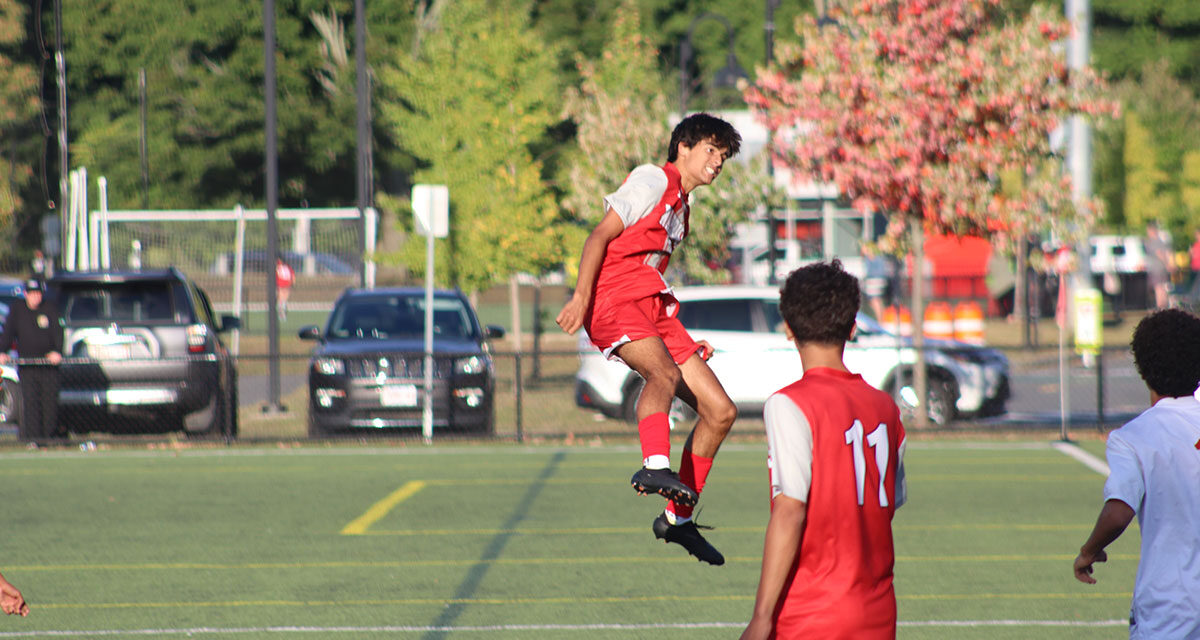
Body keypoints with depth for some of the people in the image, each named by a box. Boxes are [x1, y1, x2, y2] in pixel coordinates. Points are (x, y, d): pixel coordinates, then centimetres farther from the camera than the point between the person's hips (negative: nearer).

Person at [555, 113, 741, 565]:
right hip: (614, 299, -9)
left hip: (653, 306, 9)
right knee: (665, 374, -38)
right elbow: (601, 235, -9)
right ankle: (655, 467, -58)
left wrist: (686, 341, 27)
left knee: (720, 412, 4)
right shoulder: (653, 180, -1)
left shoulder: (681, 205, 26)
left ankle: (677, 518, 12)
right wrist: (581, 295, -23)